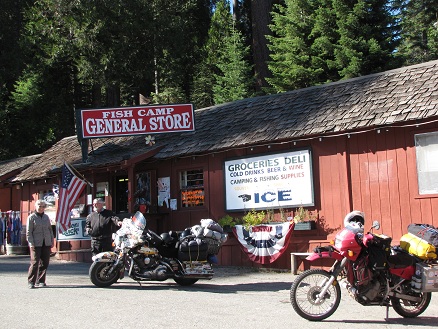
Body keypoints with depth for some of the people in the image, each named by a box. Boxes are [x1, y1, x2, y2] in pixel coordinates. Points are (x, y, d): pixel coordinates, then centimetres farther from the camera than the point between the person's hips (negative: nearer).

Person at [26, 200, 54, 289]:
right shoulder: (31, 217, 0)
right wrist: (31, 244, -11)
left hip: (46, 244, 5)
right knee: (35, 263, -8)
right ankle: (31, 281, 2)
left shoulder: (46, 217, 14)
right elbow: (28, 232, -3)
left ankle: (40, 281, 14)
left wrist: (52, 241, 12)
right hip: (36, 244, -5)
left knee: (45, 263, 5)